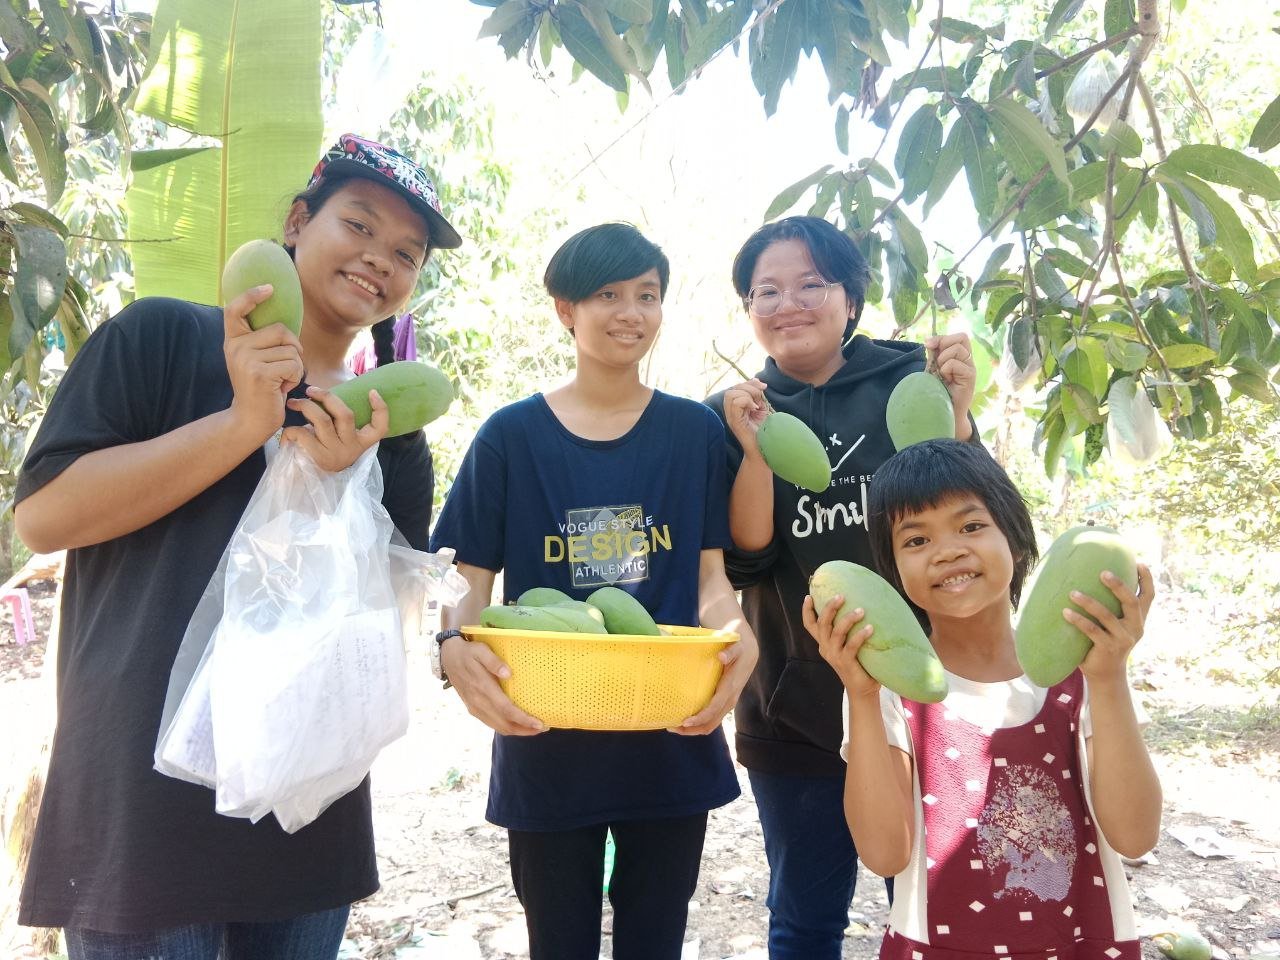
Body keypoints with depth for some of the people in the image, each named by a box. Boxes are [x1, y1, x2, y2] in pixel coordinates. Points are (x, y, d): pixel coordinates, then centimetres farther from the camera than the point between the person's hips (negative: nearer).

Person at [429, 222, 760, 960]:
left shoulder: (695, 431, 1)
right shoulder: (512, 435, -2)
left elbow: (711, 575, 1)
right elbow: (472, 581, -2)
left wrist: (740, 644, -20)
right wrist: (456, 647, -24)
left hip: (671, 746, 1)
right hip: (546, 750, -1)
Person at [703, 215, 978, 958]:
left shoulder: (909, 379, -1)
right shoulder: (735, 414, 1)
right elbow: (743, 562, -9)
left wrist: (955, 415, -20)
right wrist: (756, 449, -21)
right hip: (798, 708, 1)